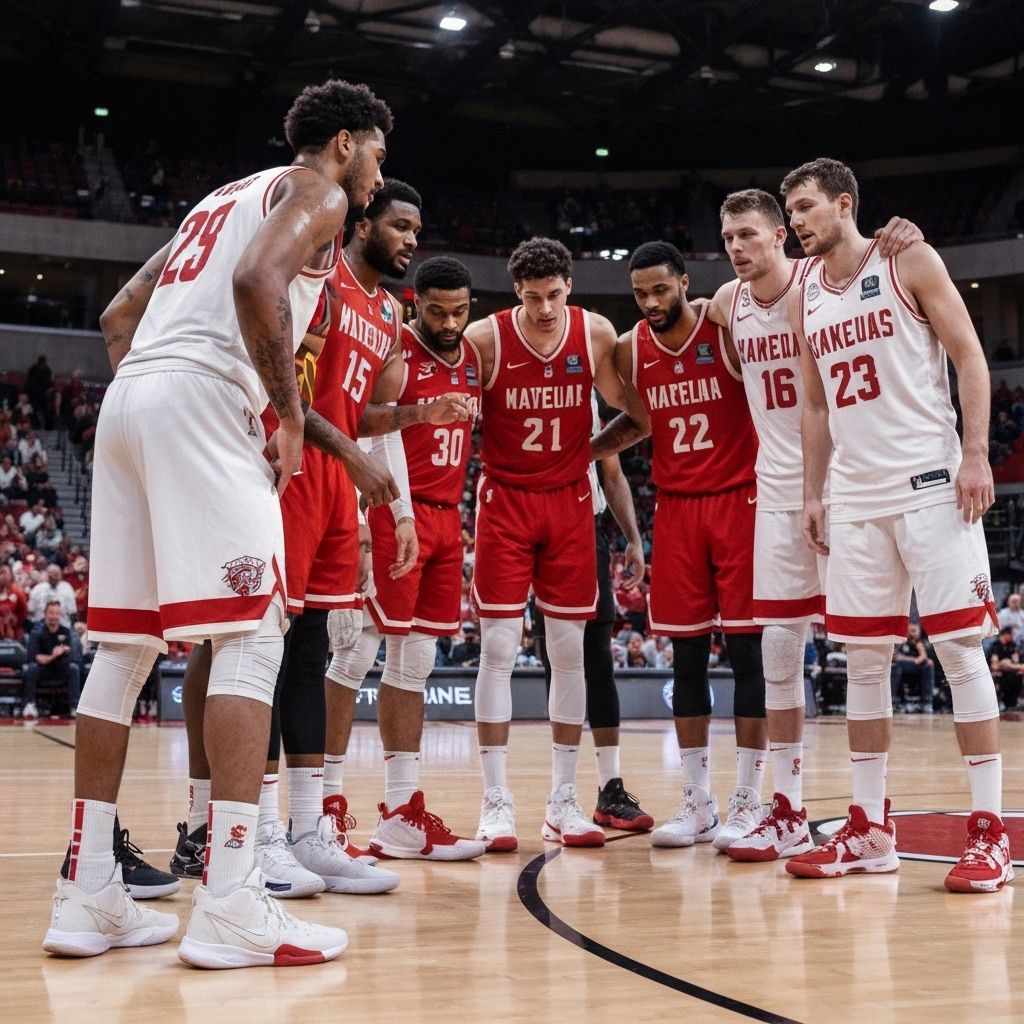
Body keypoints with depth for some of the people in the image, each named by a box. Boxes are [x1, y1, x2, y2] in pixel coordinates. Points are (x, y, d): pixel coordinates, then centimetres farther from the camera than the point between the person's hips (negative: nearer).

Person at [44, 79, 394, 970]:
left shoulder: (227, 196, 31)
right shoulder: (316, 192, 6)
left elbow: (118, 316, 30)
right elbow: (257, 280, -16)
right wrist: (289, 414, -11)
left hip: (128, 397, 9)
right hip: (203, 399, -9)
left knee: (125, 643, 7)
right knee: (253, 633, -10)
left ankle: (89, 893, 8)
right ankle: (229, 903, -16)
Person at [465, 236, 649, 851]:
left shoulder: (597, 334, -2)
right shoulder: (485, 339, -10)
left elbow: (628, 407, 11)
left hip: (570, 501, 2)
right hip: (505, 500, -2)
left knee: (569, 650, 5)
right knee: (499, 648, -5)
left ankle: (564, 801, 14)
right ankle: (497, 803, 2)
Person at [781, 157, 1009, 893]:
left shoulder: (908, 262, -2)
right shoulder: (805, 299, 13)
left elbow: (969, 357, -5)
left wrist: (976, 455, -14)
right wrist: (814, 492, 11)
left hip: (931, 485, -6)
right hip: (856, 499, 6)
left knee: (960, 649, -5)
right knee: (863, 658, 6)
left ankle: (989, 831, 1)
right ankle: (871, 829, 14)